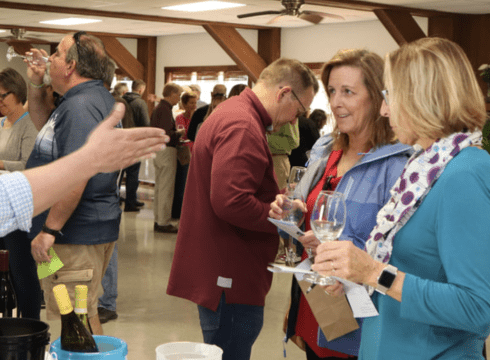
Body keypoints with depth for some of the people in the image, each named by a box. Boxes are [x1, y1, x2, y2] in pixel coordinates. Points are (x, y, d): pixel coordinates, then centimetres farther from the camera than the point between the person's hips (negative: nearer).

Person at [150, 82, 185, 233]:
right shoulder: (165, 109, -16)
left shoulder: (158, 108, 15)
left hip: (157, 150, 10)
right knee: (166, 188, -5)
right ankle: (163, 223, -1)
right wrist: (179, 133, -8)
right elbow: (165, 133, -24)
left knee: (159, 187, 14)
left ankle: (158, 220, 21)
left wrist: (175, 134, 15)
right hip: (167, 150, -10)